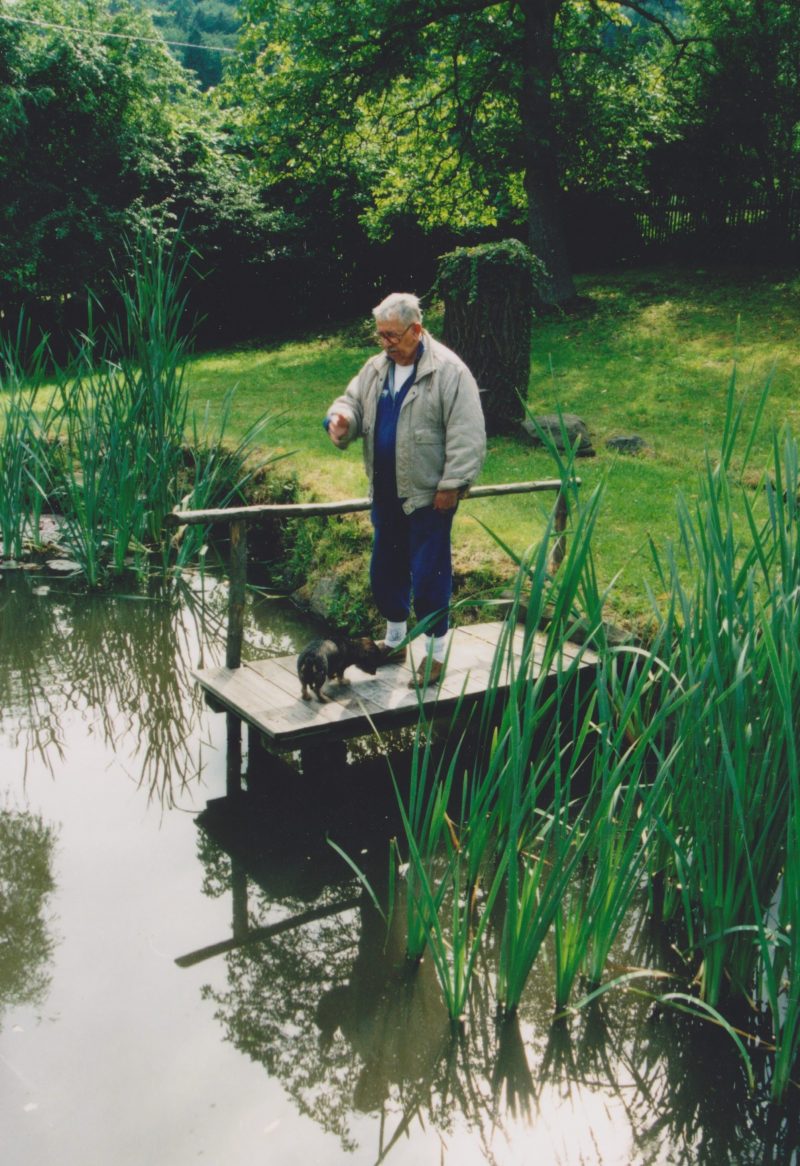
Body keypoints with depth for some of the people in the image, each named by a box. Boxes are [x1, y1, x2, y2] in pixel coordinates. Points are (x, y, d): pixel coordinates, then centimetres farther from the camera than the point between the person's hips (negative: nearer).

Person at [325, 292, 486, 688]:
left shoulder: (448, 371, -14)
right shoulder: (376, 367, 7)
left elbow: (466, 435, -16)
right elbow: (352, 401, 13)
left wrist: (452, 484, -18)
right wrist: (341, 417, -11)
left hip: (428, 495, -7)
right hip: (386, 493, 7)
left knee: (429, 574, 0)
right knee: (385, 568, 17)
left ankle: (436, 650, 16)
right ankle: (395, 638, 36)